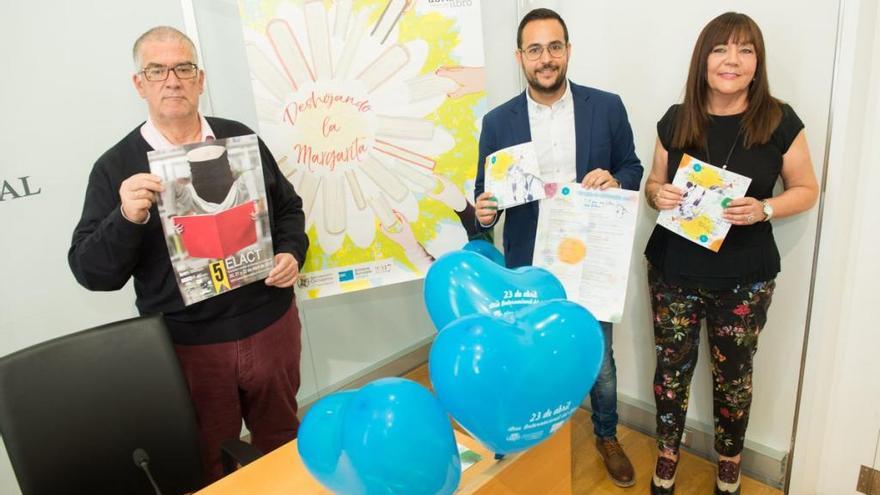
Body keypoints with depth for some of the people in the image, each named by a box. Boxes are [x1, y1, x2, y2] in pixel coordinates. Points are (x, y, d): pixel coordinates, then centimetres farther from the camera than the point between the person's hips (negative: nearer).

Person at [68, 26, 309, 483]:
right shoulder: (116, 167, -5)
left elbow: (287, 207, 13)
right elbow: (90, 272, -7)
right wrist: (126, 218, -25)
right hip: (187, 345, -2)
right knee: (202, 467, 18)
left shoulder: (239, 139, 3)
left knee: (283, 445, 21)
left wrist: (291, 253, -6)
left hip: (270, 326, 2)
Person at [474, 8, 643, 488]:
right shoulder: (498, 122, -4)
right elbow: (487, 193, 0)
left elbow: (632, 168, 5)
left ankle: (607, 437, 44)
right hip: (529, 267, 0)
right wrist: (482, 212, -23)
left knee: (599, 359, 16)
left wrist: (614, 181, -18)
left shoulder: (607, 107, -4)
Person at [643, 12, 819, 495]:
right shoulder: (675, 121, -1)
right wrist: (659, 195, -15)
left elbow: (806, 190, 2)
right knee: (672, 368, 11)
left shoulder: (779, 121, -6)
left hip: (744, 279, -1)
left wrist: (763, 208, -18)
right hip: (674, 272, 1)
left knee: (733, 375, 13)